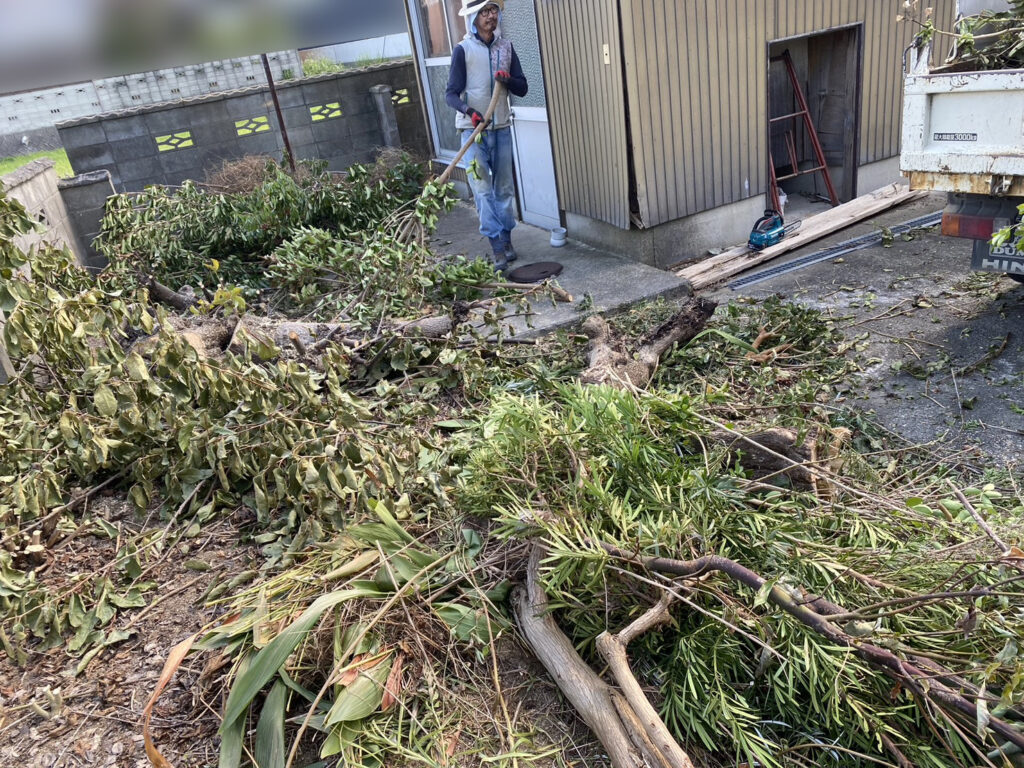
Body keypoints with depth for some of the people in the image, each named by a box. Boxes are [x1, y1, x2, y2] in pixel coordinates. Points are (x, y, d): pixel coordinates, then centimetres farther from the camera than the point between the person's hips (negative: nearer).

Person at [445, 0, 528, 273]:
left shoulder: (506, 47, 6)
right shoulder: (463, 50, -7)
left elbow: (522, 88, 6)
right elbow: (451, 93, -11)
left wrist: (508, 80, -16)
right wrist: (469, 111, -30)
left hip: (501, 128, 4)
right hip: (473, 129, -4)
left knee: (504, 188, 8)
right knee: (483, 189, -7)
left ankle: (506, 239, 18)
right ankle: (497, 247, -6)